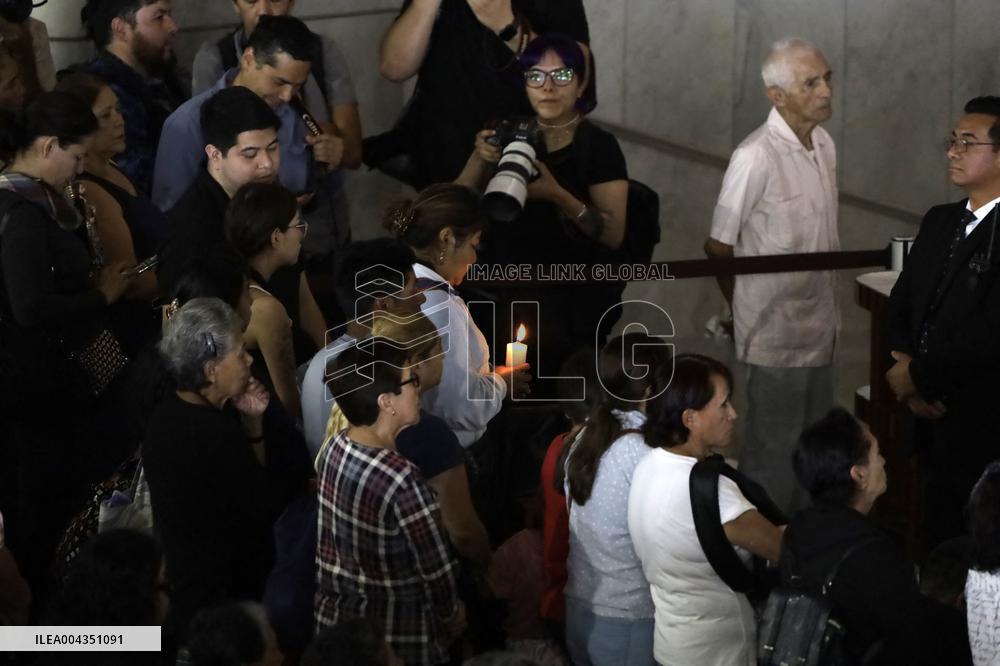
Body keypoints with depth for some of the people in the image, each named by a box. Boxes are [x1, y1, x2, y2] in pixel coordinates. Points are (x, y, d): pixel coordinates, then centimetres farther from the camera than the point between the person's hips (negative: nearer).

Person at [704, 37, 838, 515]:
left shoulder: (824, 145, 5)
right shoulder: (756, 157, -20)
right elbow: (718, 248, -11)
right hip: (775, 336, -7)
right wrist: (748, 312, 3)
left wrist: (830, 313, 14)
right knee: (773, 457, 2)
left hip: (817, 329, 8)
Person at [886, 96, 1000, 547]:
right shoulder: (940, 222, 12)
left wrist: (918, 376, -11)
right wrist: (905, 365, -4)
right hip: (935, 418, 7)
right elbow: (901, 304, 15)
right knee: (939, 544, 11)